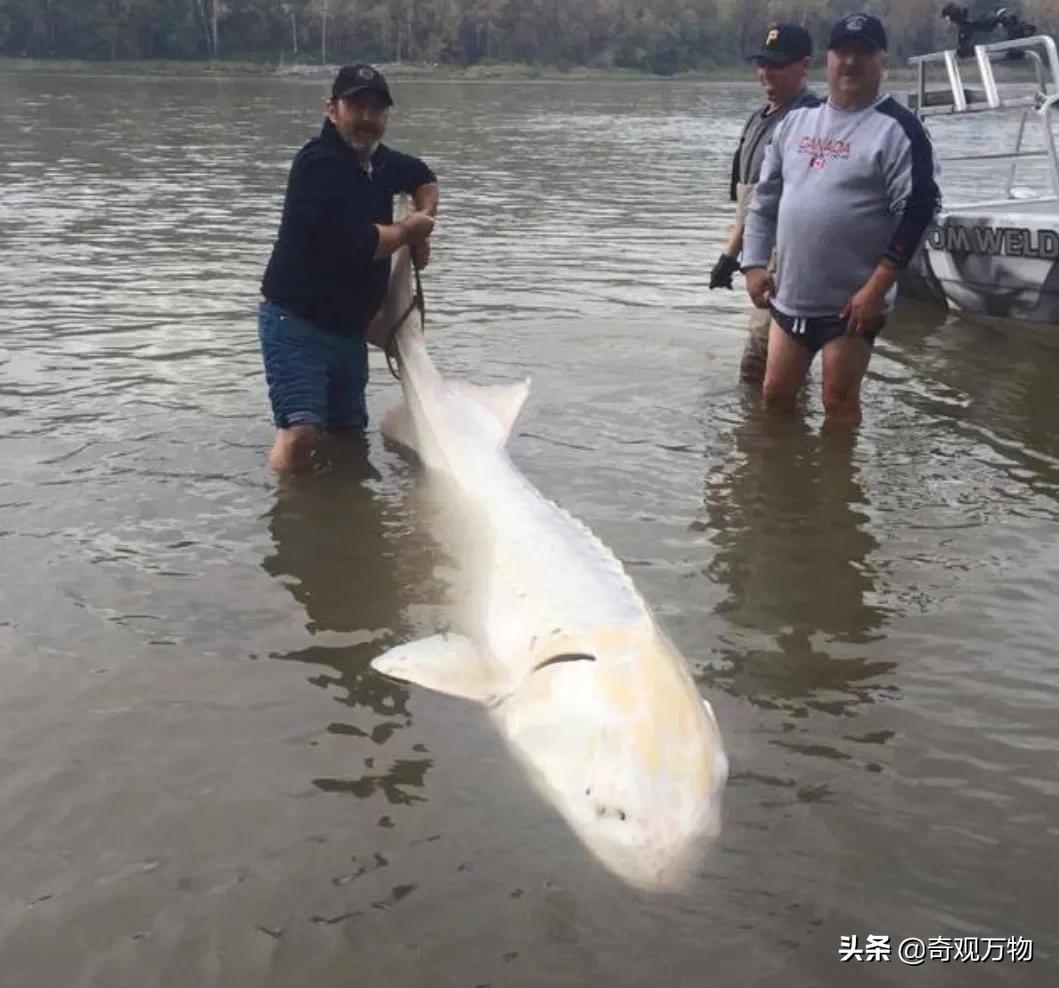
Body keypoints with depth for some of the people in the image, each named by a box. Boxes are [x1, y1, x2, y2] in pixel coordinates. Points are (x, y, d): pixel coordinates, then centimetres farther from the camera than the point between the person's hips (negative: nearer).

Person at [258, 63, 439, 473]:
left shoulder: (378, 161, 7)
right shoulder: (319, 165, -18)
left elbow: (423, 178, 31)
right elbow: (360, 242, -29)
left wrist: (423, 224, 10)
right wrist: (409, 228, -8)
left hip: (350, 327, 9)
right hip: (296, 321, -9)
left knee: (350, 431, 18)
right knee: (301, 432, -24)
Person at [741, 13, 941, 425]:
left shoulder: (897, 128, -9)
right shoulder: (797, 120, 10)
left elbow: (917, 209, -14)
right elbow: (765, 198, 15)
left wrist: (876, 287, -18)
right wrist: (754, 264, 6)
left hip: (852, 302, -6)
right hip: (790, 297, 6)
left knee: (839, 403, 3)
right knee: (775, 394, 13)